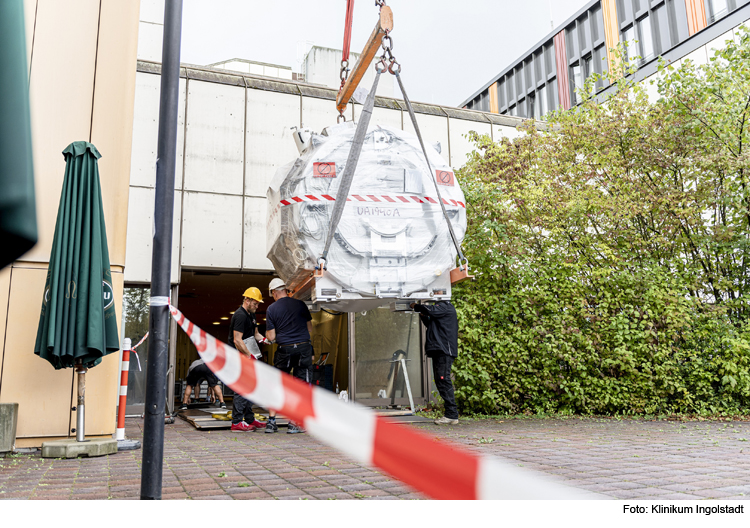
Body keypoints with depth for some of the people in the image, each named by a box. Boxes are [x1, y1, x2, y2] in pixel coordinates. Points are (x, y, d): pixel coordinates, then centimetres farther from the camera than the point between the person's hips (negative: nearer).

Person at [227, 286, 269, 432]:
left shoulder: (251, 315, 15)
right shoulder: (240, 315, -17)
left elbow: (255, 333, 23)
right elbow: (237, 340, -23)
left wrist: (264, 339, 4)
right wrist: (249, 355, -21)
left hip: (246, 356, 10)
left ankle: (250, 420, 19)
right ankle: (237, 422, -4)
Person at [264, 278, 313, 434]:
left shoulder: (271, 309, -2)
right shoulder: (300, 304, 2)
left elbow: (271, 337, -3)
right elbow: (310, 329, 8)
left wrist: (267, 334, 19)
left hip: (284, 349, 0)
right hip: (304, 347, 0)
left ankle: (271, 421, 13)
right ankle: (294, 424, 6)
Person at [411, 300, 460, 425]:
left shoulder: (446, 307, -6)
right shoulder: (441, 308, 25)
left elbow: (430, 310, -21)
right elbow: (431, 324, 32)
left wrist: (416, 306, -4)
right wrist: (422, 315, 15)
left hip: (444, 350, -10)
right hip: (438, 350, 10)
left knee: (443, 381, -13)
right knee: (440, 382, 9)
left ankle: (452, 415, -12)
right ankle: (450, 414, 12)